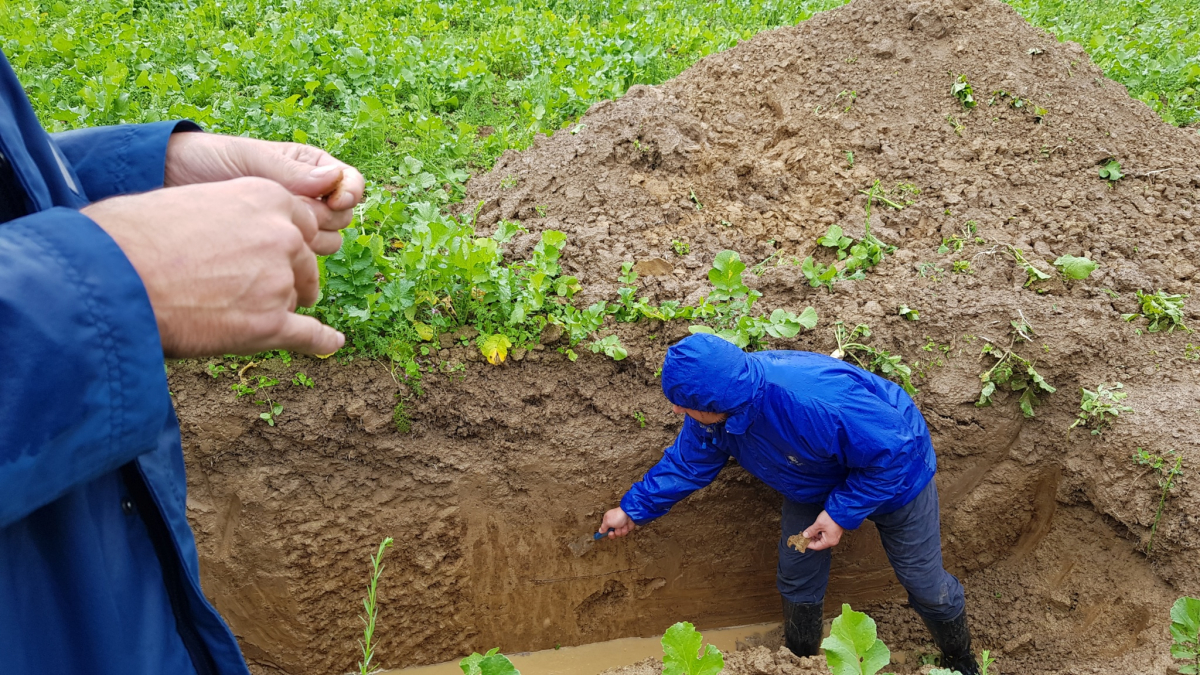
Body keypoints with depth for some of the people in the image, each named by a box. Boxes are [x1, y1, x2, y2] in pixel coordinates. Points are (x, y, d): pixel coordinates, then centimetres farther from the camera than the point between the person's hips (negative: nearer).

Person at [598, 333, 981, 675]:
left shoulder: (819, 401, -49)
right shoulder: (711, 411, -25)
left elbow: (893, 451, -34)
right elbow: (686, 463, -5)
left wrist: (842, 513, -30)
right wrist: (634, 510, 0)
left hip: (893, 476, -5)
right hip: (814, 485, 5)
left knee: (925, 584, 8)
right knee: (797, 578, 11)